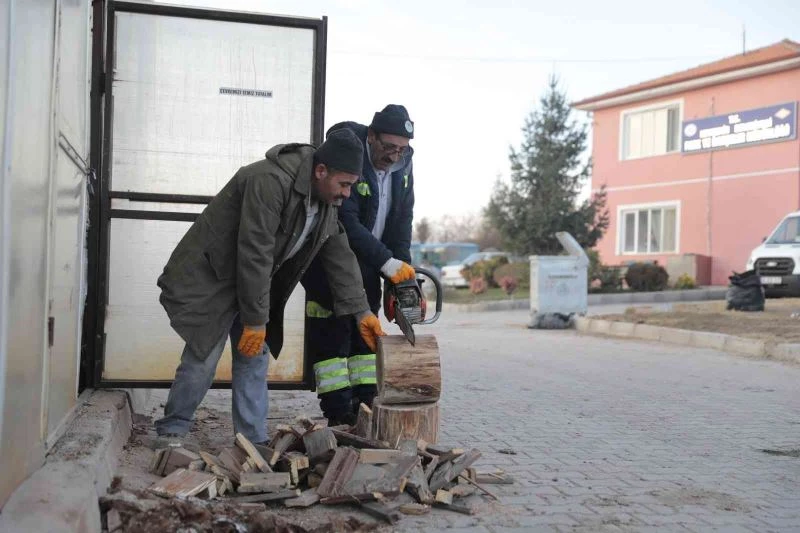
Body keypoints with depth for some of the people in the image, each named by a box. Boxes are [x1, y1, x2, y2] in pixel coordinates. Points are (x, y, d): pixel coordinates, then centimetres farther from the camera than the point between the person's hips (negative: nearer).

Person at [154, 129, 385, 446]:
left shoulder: (327, 202, -2)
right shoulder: (270, 182, -30)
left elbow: (340, 257, 4)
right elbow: (255, 255, -30)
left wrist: (361, 312, -1)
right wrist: (256, 320, -26)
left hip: (251, 282, 9)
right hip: (208, 278, -8)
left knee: (254, 359, 7)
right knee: (203, 358, -9)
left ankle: (255, 441, 14)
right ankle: (171, 431, 10)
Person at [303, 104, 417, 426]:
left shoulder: (402, 163, -5)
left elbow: (401, 220, -2)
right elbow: (346, 222, -31)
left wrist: (403, 269, -11)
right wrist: (386, 262, -33)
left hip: (368, 261, 7)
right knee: (332, 330, -6)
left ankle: (366, 405, 15)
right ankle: (338, 415, -4)